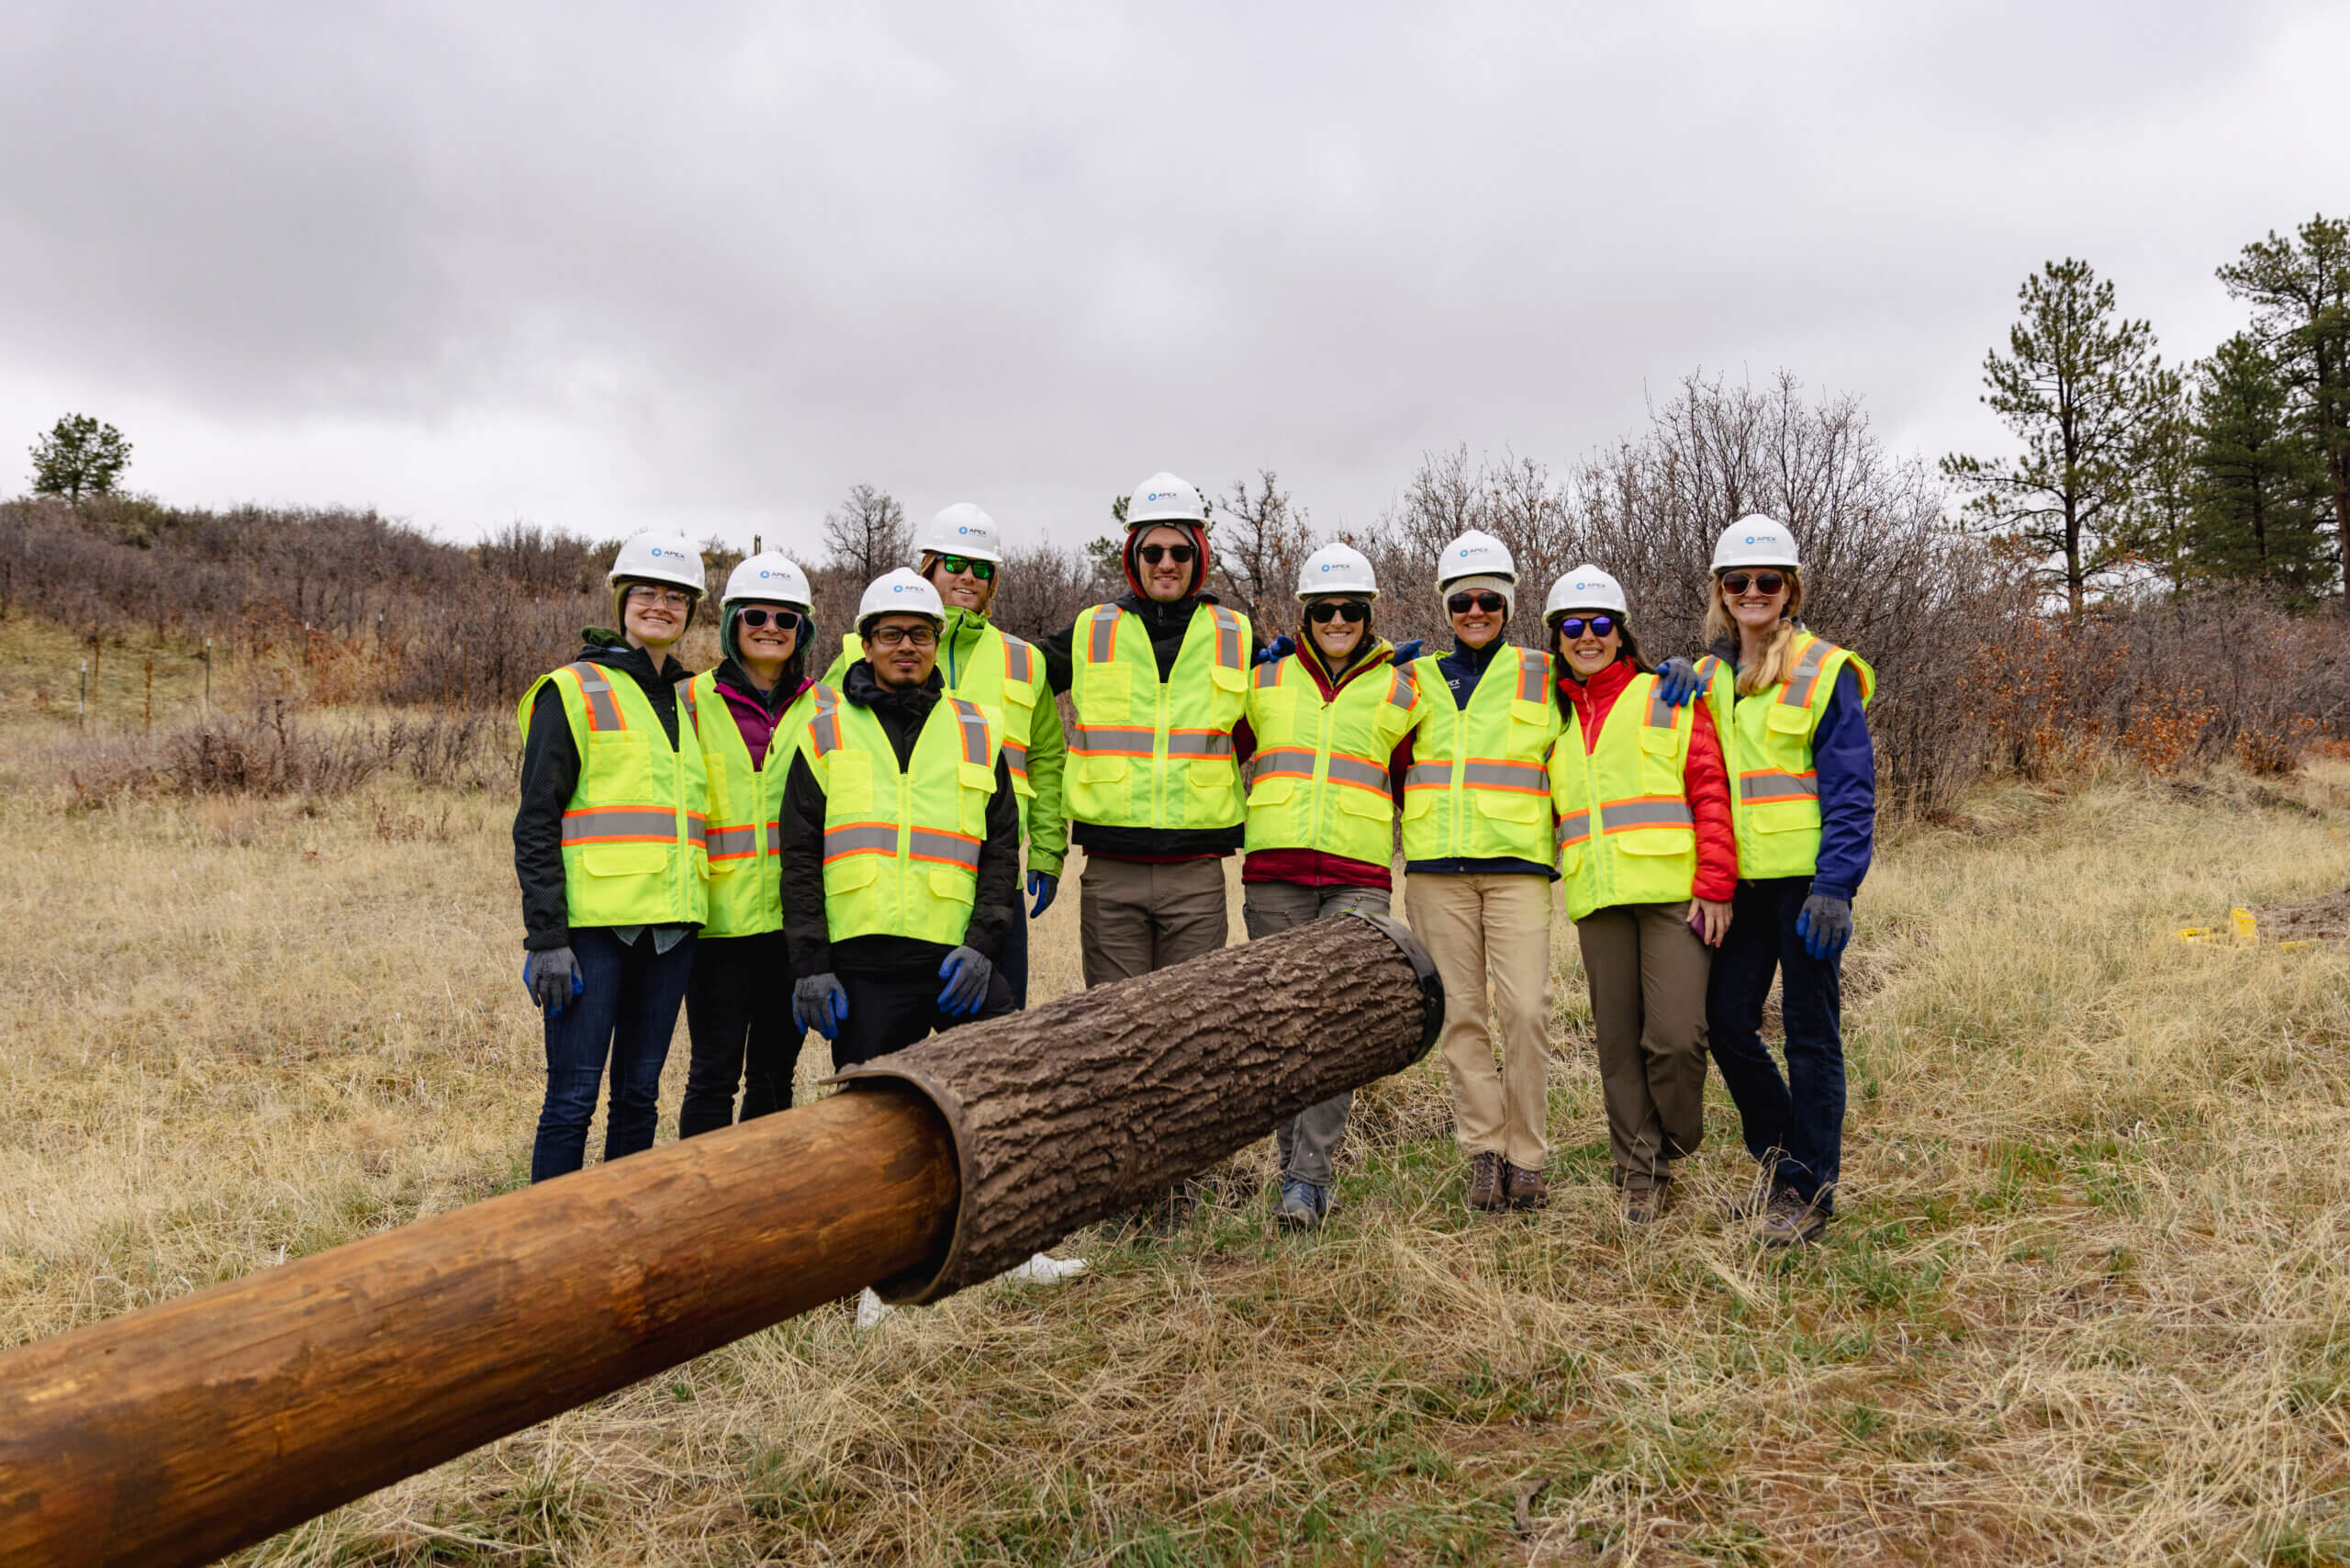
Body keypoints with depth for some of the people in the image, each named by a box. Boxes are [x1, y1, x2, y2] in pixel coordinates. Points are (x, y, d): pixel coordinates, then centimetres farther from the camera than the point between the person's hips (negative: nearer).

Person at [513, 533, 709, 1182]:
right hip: (593, 924, -5)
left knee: (640, 1092, 11)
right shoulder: (573, 691, -1)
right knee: (573, 1096, -3)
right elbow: (536, 823, -6)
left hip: (669, 926, 6)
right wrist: (546, 937, -13)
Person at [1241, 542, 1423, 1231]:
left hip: (1358, 877, -2)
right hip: (1273, 871, 2)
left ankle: (1308, 1175, -11)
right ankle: (1297, 1164, 16)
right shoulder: (1265, 678, 14)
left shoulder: (1399, 690, 12)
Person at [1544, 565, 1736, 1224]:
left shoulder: (1669, 699, 6)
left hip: (1673, 891, -4)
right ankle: (1640, 1171, 17)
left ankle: (1675, 1149, 16)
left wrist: (1714, 884, -9)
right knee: (1618, 1041, 5)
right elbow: (1541, 809, 25)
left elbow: (1710, 792, -1)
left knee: (1675, 1036, -10)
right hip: (1598, 898, 4)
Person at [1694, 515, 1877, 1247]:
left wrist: (1835, 886, -17)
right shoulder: (1708, 676, 12)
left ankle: (1812, 1192, 11)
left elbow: (1851, 791, -9)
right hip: (1742, 881, 5)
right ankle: (1782, 1163, 24)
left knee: (1809, 1031, 0)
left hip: (1807, 877, -5)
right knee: (1726, 1018, 5)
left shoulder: (1825, 672, -4)